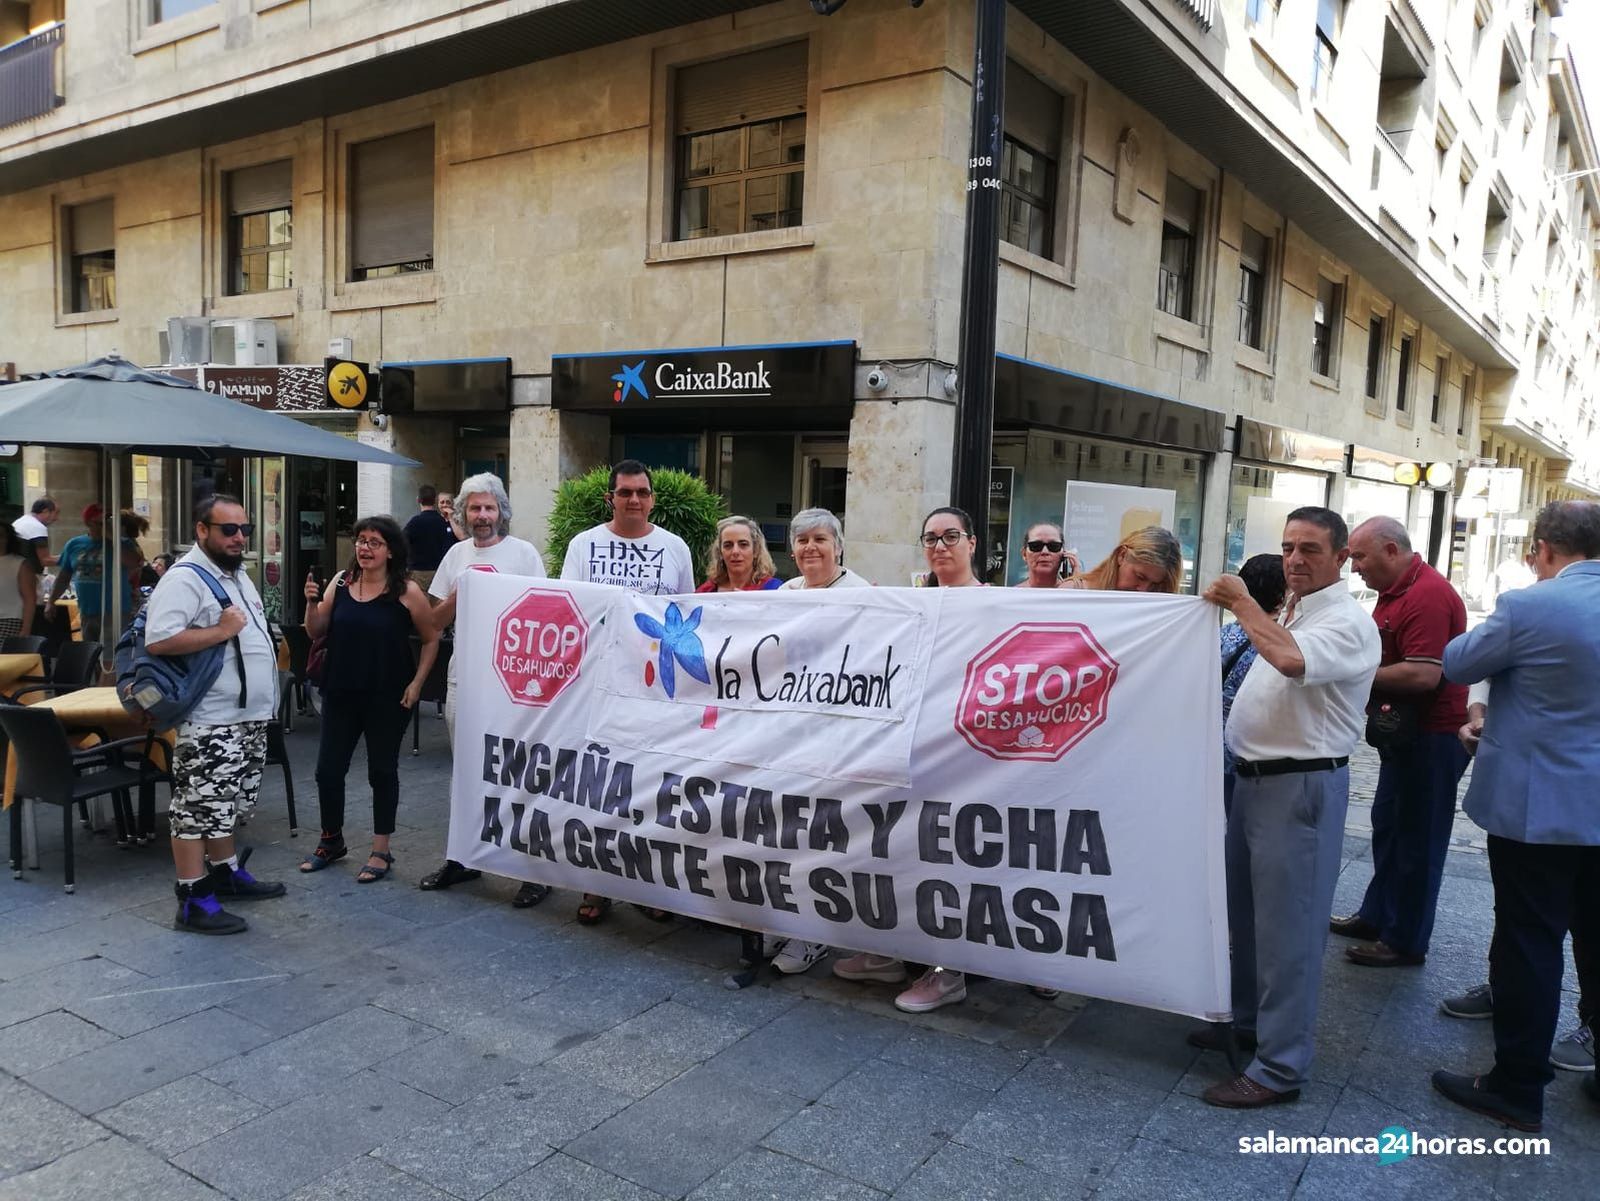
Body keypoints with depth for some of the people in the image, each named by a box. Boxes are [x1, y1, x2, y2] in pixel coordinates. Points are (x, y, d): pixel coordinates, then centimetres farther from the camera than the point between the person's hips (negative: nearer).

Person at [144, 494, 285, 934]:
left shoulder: (238, 574, 15)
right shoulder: (185, 579, -16)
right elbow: (158, 641, -26)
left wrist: (267, 659, 15)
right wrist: (221, 631, -24)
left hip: (248, 715, 10)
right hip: (208, 722, -10)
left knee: (227, 803, 20)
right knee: (199, 806, -4)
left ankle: (226, 873, 33)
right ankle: (193, 901, 2)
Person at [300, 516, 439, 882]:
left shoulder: (406, 591, -9)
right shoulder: (340, 582, 2)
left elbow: (432, 638, -1)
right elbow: (316, 632, 7)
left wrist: (416, 683, -7)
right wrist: (312, 602, -11)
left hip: (388, 697, -4)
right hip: (341, 693, 4)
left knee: (382, 770, 7)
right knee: (328, 769, 8)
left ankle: (381, 851, 20)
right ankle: (331, 841, 30)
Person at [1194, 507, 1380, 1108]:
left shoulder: (1347, 622, -14)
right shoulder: (1289, 614, 14)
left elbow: (1291, 659, -34)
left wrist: (1242, 602, -22)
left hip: (1300, 786, -9)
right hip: (1254, 777, 9)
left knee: (1287, 926, -4)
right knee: (1246, 912, 19)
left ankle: (1280, 1065, 6)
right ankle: (1249, 1021, 35)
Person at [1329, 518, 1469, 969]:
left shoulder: (1427, 595, -22)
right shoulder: (1394, 591, 11)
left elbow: (1424, 674, -29)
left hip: (1431, 738, -10)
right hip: (1403, 733, 10)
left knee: (1416, 838, 1)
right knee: (1388, 827, 19)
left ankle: (1405, 941, 13)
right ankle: (1376, 916, 32)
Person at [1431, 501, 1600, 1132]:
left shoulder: (1530, 607, -18)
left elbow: (1456, 665, -5)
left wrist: (1496, 630, 16)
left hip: (1536, 807, -6)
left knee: (1529, 942, 3)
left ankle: (1517, 1087, 14)